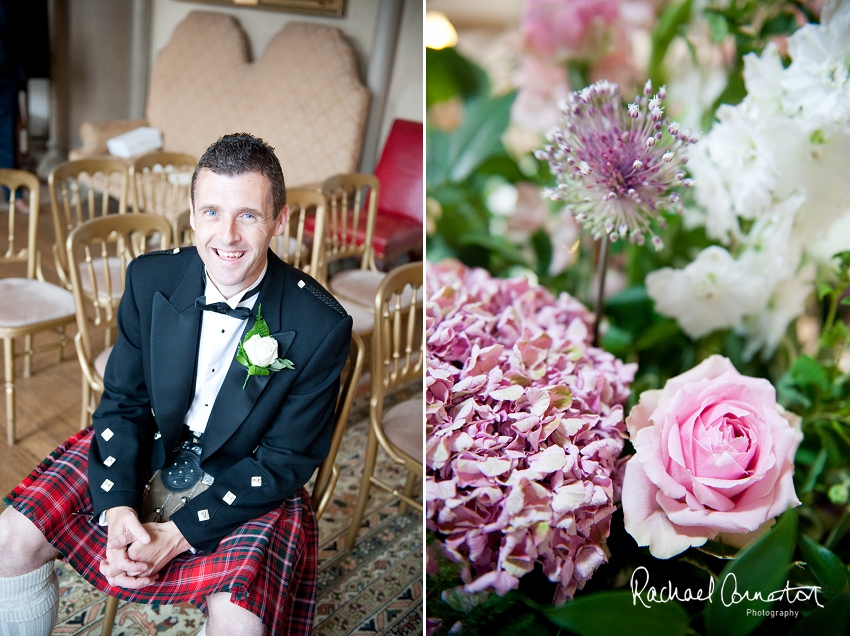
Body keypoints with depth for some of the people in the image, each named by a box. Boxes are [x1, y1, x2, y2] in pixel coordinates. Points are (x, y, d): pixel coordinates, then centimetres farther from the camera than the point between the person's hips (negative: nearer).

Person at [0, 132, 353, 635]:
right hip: (148, 449, 4)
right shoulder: (150, 279, -10)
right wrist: (118, 508, -18)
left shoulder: (322, 326, -21)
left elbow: (286, 461, -14)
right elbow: (123, 400, -2)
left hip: (250, 484, -3)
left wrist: (179, 533, -21)